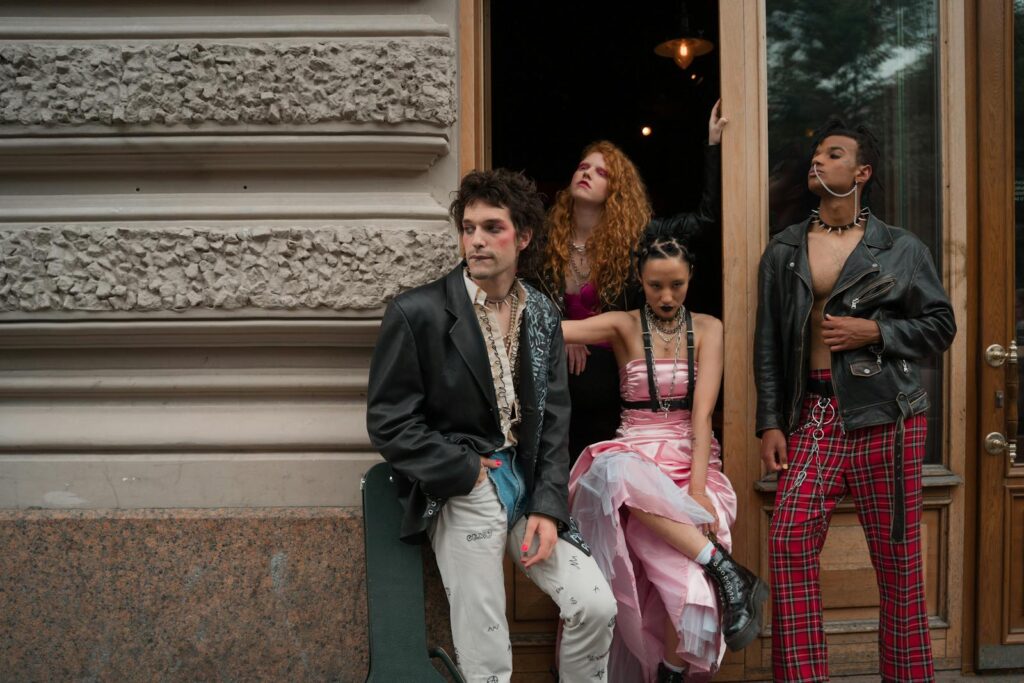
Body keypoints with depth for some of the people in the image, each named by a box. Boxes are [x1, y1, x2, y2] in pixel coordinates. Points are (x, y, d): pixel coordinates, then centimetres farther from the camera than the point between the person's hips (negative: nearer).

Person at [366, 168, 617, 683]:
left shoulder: (542, 315, 6)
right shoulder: (417, 312, -9)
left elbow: (554, 420, 6)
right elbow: (388, 422, -8)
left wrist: (548, 506, -4)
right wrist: (465, 471, -11)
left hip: (528, 481, 5)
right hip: (460, 491, -4)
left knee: (596, 606, -1)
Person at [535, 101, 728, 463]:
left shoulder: (635, 241, -7)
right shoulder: (547, 242, -1)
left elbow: (707, 213, -6)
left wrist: (713, 143, -8)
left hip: (616, 393, -2)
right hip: (560, 393, 2)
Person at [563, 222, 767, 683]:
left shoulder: (707, 329, 7)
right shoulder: (623, 327, 5)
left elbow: (702, 411, -6)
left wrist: (697, 486, -17)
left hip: (692, 461, 0)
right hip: (636, 459, 0)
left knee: (693, 589, -26)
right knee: (616, 473, -40)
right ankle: (723, 569, -31)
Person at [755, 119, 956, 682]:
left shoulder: (901, 249, 6)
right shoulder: (783, 250, 11)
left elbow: (940, 325, 8)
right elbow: (768, 343, 9)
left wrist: (874, 331, -9)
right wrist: (770, 423, 3)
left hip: (885, 416, -1)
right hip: (813, 412, 2)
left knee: (896, 556, 4)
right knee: (789, 541, -7)